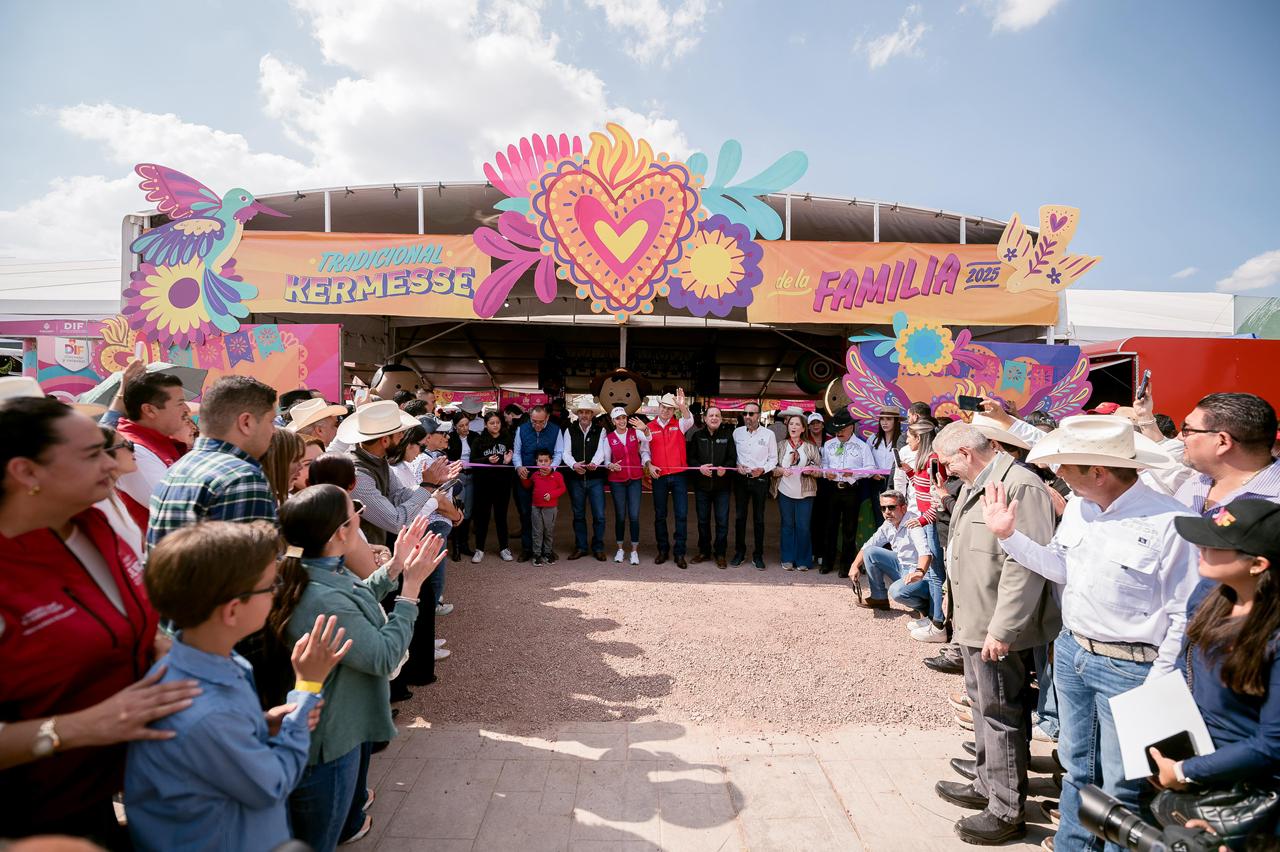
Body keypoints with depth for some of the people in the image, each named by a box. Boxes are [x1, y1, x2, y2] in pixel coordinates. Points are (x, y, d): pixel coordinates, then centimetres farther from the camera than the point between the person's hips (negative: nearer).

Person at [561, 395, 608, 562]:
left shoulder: (600, 431, 3)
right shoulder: (570, 430, 6)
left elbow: (601, 451, -10)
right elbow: (566, 452, -2)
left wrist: (594, 463, -31)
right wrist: (573, 464, -23)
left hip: (595, 478, -1)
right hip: (575, 478, 1)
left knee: (599, 515, 0)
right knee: (578, 515, 11)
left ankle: (598, 548, 14)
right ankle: (580, 547, 22)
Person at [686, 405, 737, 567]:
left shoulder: (727, 435, 1)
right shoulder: (697, 435, 3)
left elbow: (733, 458, 0)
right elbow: (689, 457, 3)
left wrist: (725, 468, -19)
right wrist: (699, 467, -14)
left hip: (722, 485, -1)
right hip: (702, 485, 1)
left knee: (722, 521, 3)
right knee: (703, 520, 11)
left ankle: (720, 553, 14)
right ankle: (704, 551, 24)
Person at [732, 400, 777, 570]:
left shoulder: (768, 434, -2)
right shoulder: (737, 432, 4)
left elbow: (773, 459, 2)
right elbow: (732, 454, 11)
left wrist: (763, 469, -14)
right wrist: (737, 465, -7)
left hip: (760, 479, -2)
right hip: (741, 478, 2)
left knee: (758, 518, 6)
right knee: (740, 516, 8)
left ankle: (758, 555, 16)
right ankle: (739, 553, 20)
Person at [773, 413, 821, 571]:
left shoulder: (811, 447, 5)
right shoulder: (781, 446, 7)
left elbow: (820, 470, 5)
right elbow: (772, 468, 5)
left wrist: (811, 471, -15)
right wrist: (781, 470, -14)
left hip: (805, 493, -1)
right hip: (785, 492, 1)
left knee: (803, 527, 0)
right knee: (787, 525, 6)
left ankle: (803, 561, 11)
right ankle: (788, 559, 15)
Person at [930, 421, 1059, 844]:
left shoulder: (1021, 487, -21)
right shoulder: (974, 486, 11)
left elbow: (1026, 565, -26)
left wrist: (1002, 628, -24)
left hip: (999, 631, -10)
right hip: (975, 623, 10)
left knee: (1001, 715, 3)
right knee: (983, 707, 22)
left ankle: (1008, 812, 19)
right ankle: (987, 786, 39)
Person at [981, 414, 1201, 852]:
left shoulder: (1170, 521, -20)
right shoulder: (1077, 506, 1)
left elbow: (1183, 616, -15)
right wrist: (1008, 534, 3)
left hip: (1128, 668, -6)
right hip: (1071, 651, 7)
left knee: (1120, 787, 9)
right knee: (1076, 766, 22)